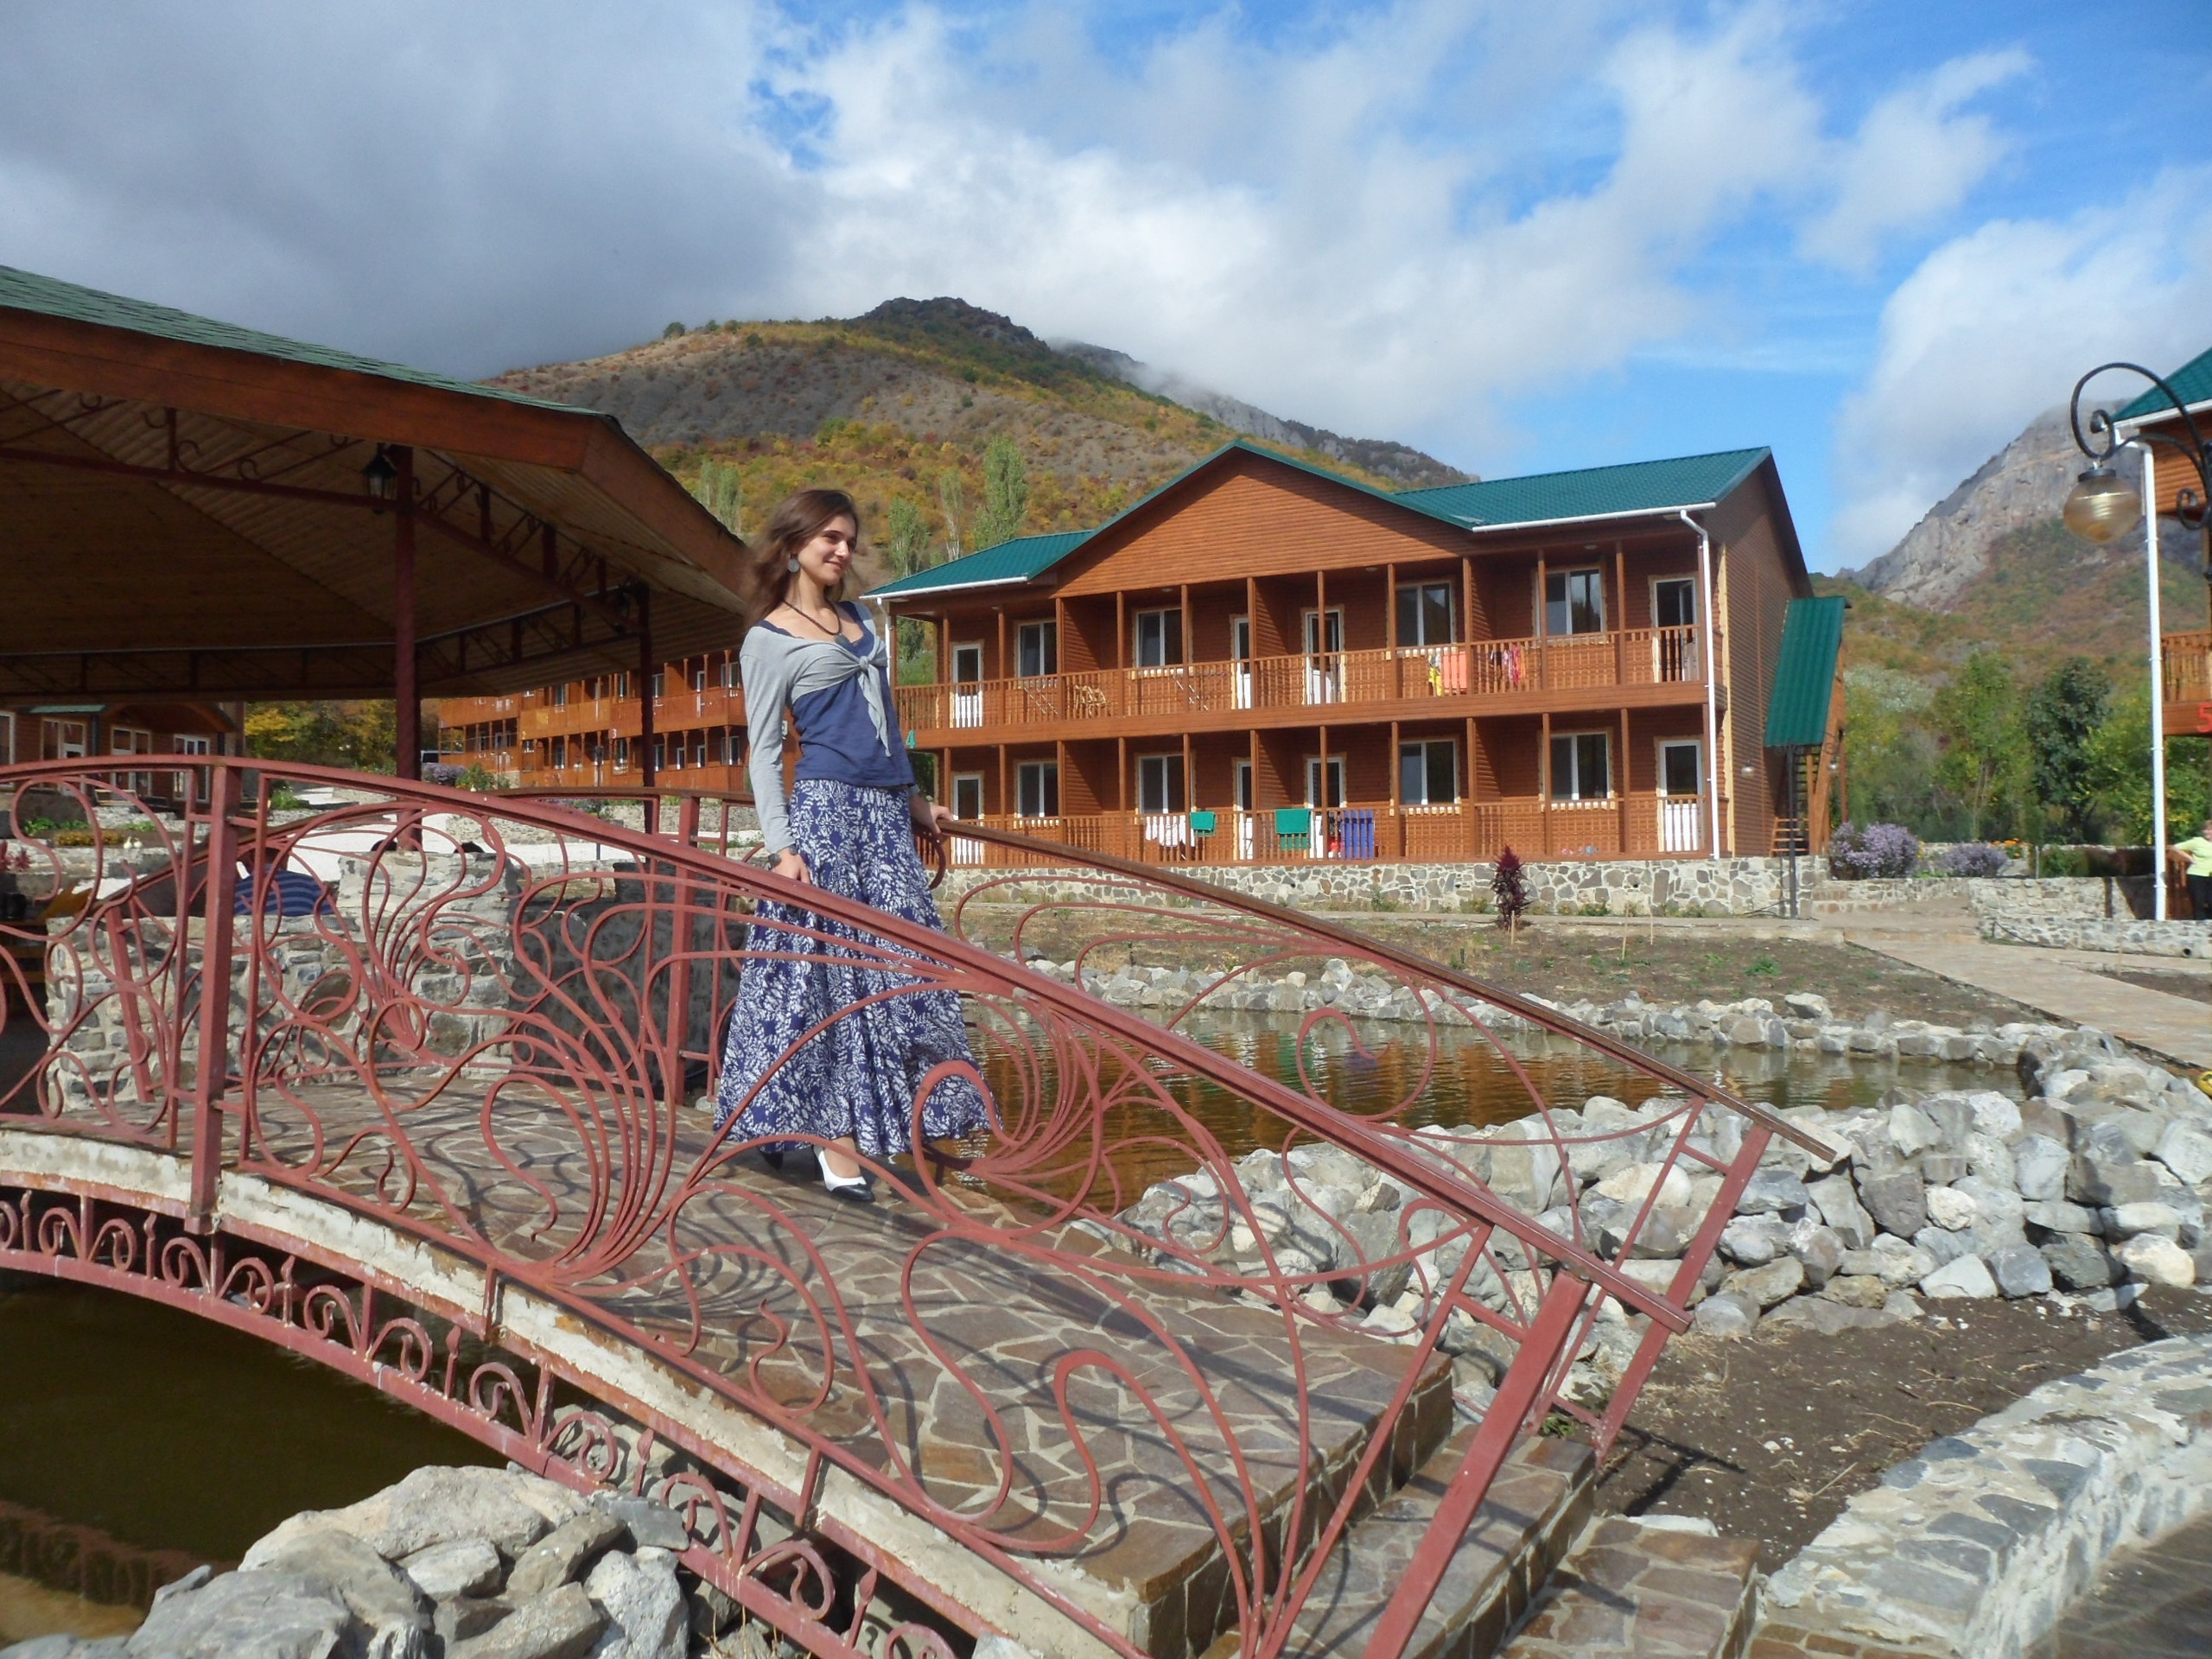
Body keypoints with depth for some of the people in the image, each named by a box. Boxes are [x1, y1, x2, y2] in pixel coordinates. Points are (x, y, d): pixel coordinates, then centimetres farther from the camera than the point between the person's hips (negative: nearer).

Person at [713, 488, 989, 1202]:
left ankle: (894, 1126, 14)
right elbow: (763, 751, -5)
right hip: (826, 810, -7)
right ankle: (837, 1139, 1)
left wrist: (914, 798, 24)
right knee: (830, 971, -5)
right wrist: (781, 846, -14)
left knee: (906, 968, 5)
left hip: (886, 815, 7)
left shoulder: (860, 621, 19)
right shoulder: (768, 640, -1)